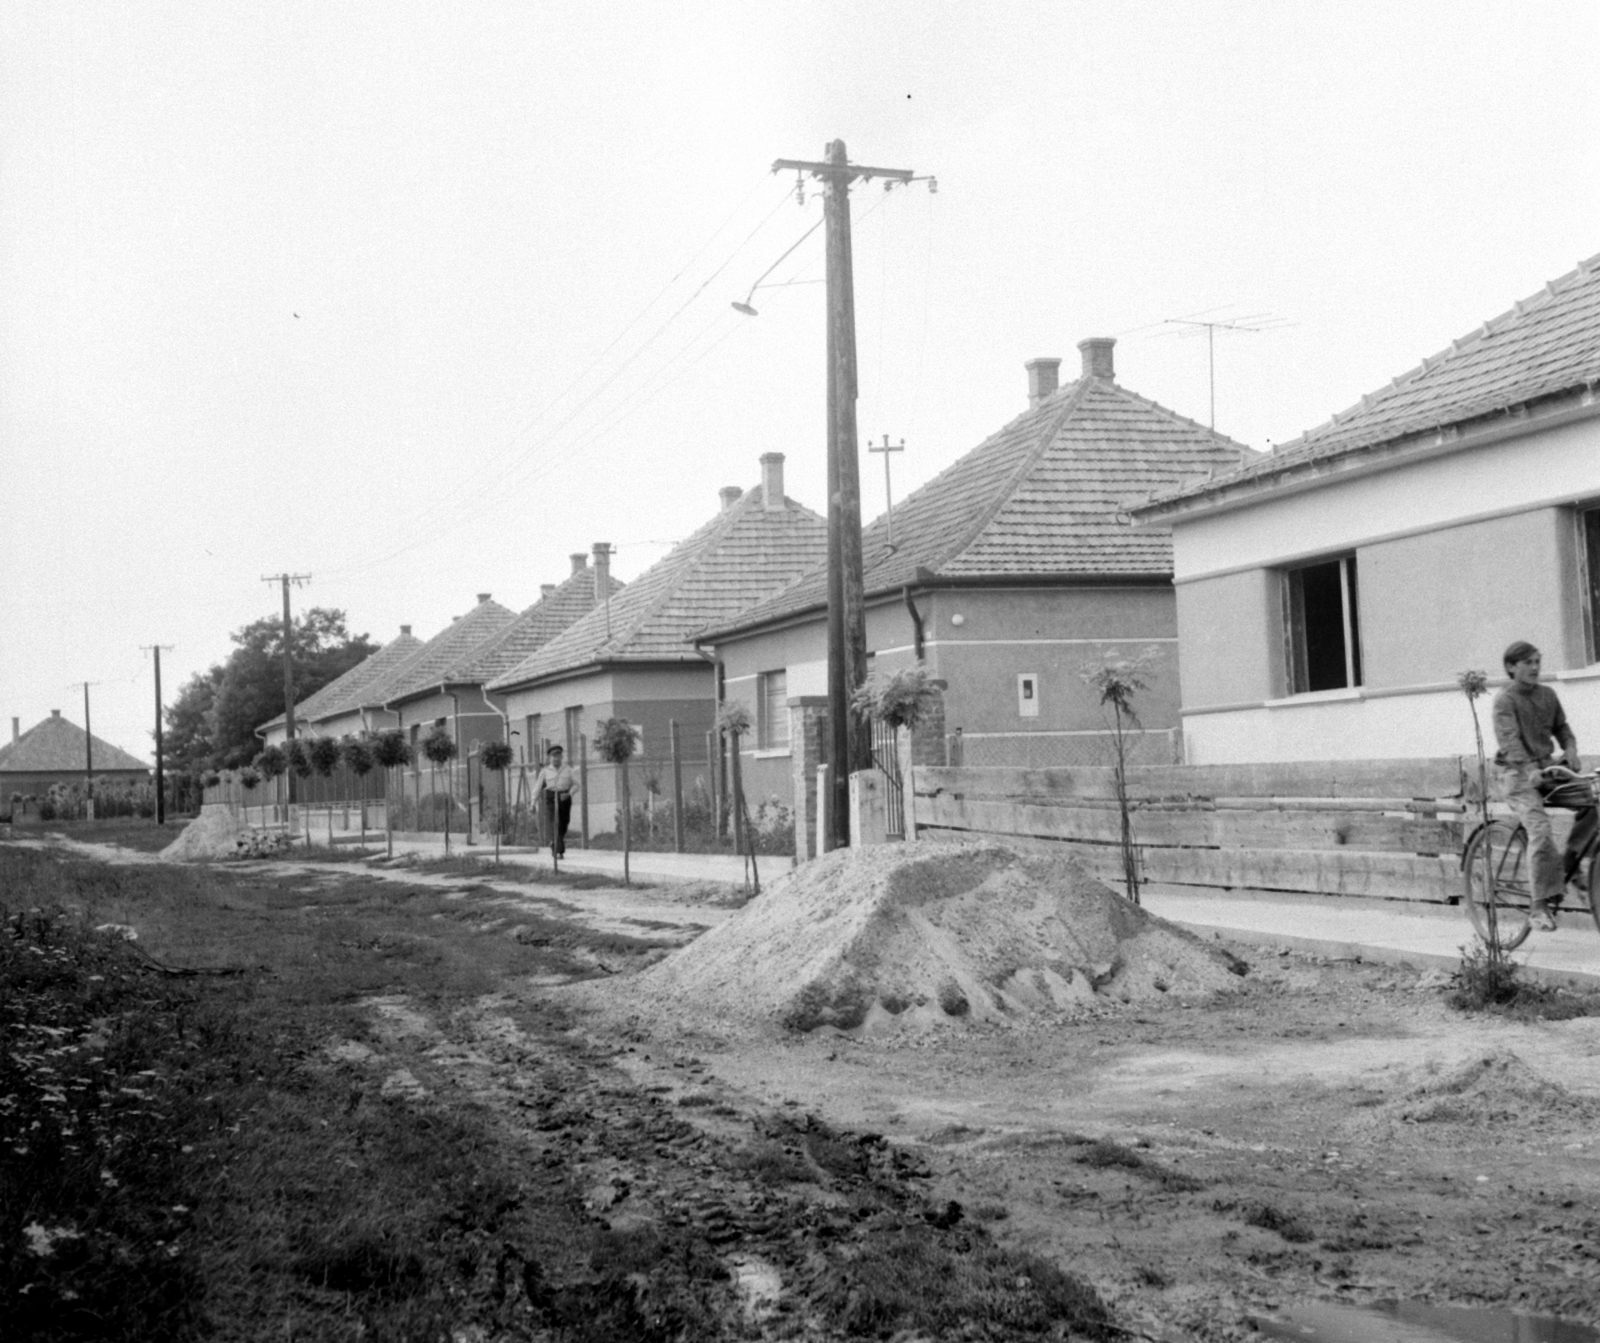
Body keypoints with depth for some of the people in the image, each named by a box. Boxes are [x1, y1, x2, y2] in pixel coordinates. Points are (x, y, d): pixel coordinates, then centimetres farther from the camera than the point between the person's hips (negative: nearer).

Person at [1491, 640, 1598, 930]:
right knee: (1540, 829, -22)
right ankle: (1542, 904, -19)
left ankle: (1569, 867, 1)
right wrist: (1529, 770, -36)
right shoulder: (1505, 700, -10)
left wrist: (1570, 749, -9)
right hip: (1518, 773, -6)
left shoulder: (1547, 694, 10)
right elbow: (1509, 739, -22)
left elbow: (1561, 727, 14)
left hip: (1547, 768, 6)